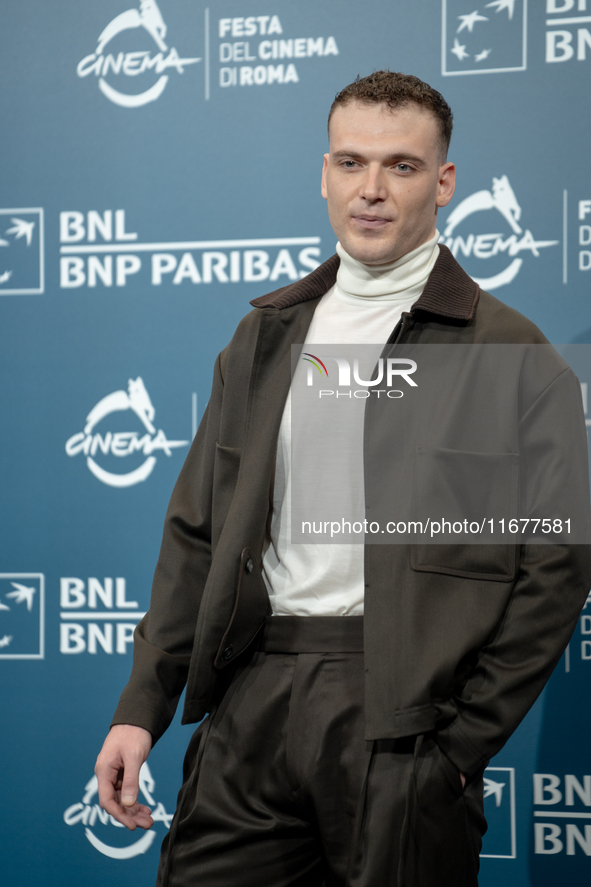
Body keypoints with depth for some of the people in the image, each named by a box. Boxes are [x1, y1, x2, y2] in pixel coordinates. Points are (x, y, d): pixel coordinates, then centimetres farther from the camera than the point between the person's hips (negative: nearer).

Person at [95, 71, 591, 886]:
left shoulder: (512, 354, -1)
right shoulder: (267, 332, 13)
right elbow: (198, 530, 14)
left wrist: (464, 743, -8)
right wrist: (142, 706, 7)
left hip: (403, 718, -4)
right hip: (254, 699, 4)